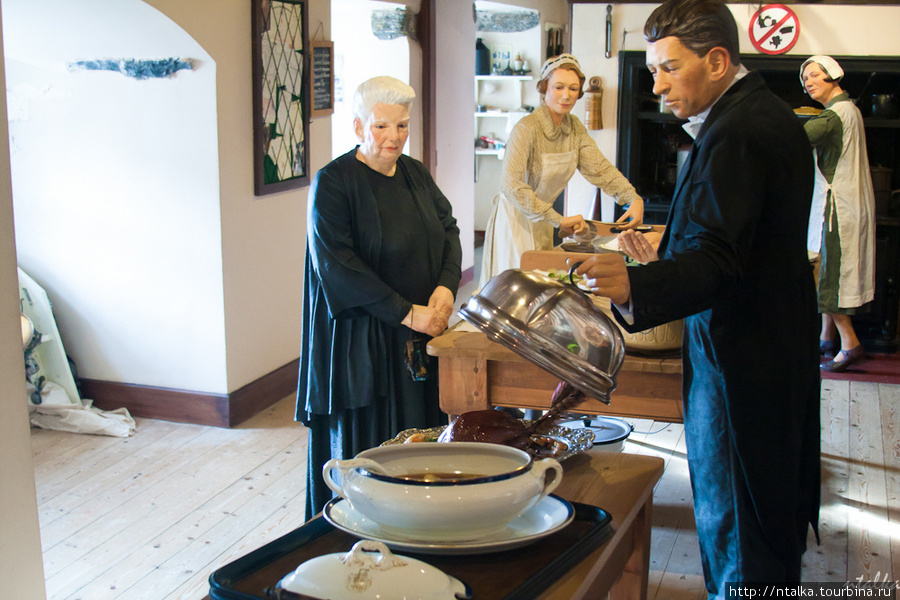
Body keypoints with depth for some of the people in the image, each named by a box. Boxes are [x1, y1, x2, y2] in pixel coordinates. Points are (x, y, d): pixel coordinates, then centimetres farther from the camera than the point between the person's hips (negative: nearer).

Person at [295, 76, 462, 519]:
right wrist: (407, 312, -19)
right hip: (361, 338, -6)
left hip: (423, 335, 6)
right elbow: (336, 264, -17)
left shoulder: (415, 174, 10)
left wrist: (446, 287, -10)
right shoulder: (332, 182, -10)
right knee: (365, 451, 2)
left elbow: (448, 231, 11)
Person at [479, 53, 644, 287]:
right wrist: (558, 220, -38)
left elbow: (600, 168, -1)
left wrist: (635, 199, -16)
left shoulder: (575, 127, 0)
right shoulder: (527, 129, -23)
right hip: (517, 217, -7)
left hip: (543, 220, 7)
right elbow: (512, 186, -33)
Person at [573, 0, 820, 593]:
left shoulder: (735, 132, -22)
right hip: (780, 340, 11)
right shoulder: (770, 112, 12)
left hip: (739, 359, -11)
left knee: (736, 529, 1)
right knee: (774, 506, 23)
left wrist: (633, 285, -48)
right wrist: (667, 259, 25)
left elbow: (716, 260, -33)